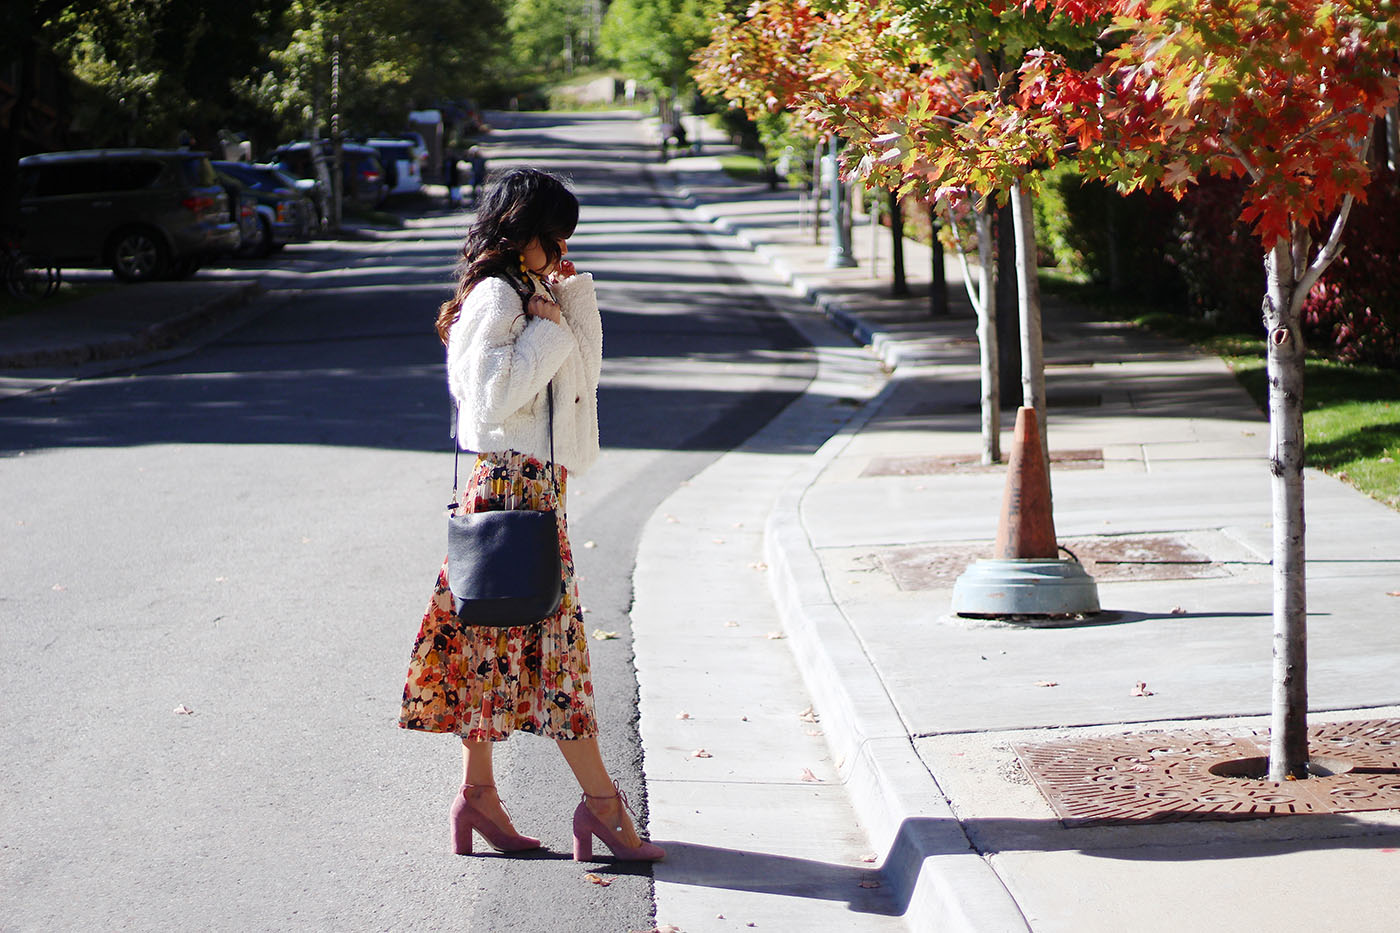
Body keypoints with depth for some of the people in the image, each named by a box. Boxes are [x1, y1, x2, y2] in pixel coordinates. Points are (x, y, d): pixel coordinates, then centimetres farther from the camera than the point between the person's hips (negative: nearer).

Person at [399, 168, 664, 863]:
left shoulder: (527, 294, 17)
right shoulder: (497, 296, -13)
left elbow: (583, 374, 20)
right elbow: (494, 393, -23)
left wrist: (575, 297, 9)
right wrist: (546, 332, -15)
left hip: (532, 485, 10)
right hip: (515, 483, -10)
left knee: (495, 640, 10)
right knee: (548, 633, -6)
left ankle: (477, 792, 15)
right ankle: (602, 801, -3)